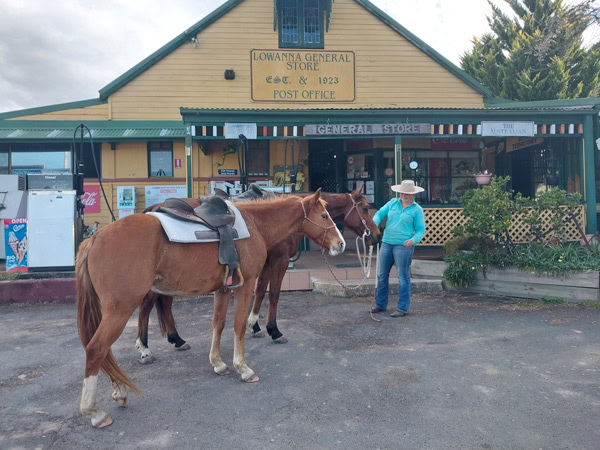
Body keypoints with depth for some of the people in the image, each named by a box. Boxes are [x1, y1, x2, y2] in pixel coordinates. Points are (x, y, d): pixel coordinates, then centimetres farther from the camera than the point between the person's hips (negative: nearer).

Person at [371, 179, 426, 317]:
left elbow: (420, 230, -1)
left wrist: (413, 240, -20)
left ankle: (402, 308, 9)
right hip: (386, 243, 5)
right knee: (382, 275, 11)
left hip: (403, 245, -5)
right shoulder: (392, 203, 10)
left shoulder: (417, 209, 0)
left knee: (403, 277, 0)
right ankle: (380, 304, 25)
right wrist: (374, 224, -17)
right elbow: (380, 213, 4)